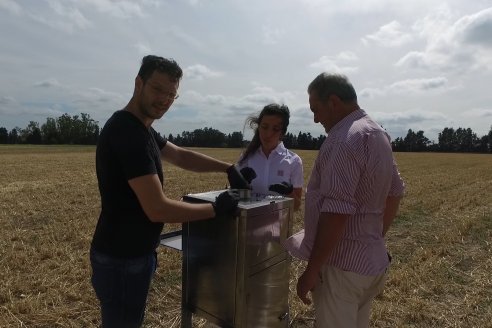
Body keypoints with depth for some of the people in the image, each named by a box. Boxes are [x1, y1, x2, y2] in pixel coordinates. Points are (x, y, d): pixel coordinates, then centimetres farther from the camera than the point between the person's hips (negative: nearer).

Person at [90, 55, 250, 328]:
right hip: (122, 259, -10)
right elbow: (158, 209, -30)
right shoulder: (129, 133, -27)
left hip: (131, 253, 10)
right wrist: (216, 208, -18)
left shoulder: (139, 127, 6)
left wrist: (228, 168, 7)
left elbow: (180, 156, 17)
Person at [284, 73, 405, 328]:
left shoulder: (344, 140, -20)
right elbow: (395, 194, 17)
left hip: (343, 265, -9)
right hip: (371, 261, 9)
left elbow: (336, 214, -26)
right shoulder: (378, 134, 10)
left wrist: (311, 270, -19)